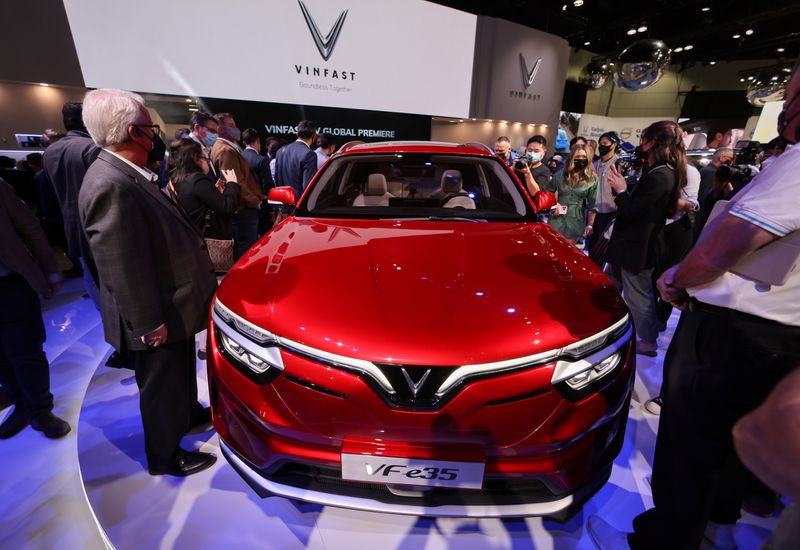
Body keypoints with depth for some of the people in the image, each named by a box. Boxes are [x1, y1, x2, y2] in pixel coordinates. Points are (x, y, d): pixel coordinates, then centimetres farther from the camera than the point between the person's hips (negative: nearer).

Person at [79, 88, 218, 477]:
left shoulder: (128, 175, 4)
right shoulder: (111, 186, -27)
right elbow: (122, 266, -26)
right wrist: (149, 322, -21)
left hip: (175, 307, 9)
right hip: (158, 318, -9)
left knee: (181, 373, 28)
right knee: (161, 386, 12)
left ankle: (189, 413, 52)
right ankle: (165, 456, 34)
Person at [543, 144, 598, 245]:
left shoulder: (592, 179, 0)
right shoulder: (560, 175, 5)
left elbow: (592, 205, 0)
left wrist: (590, 224, -3)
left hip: (576, 221, -1)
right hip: (557, 219, 1)